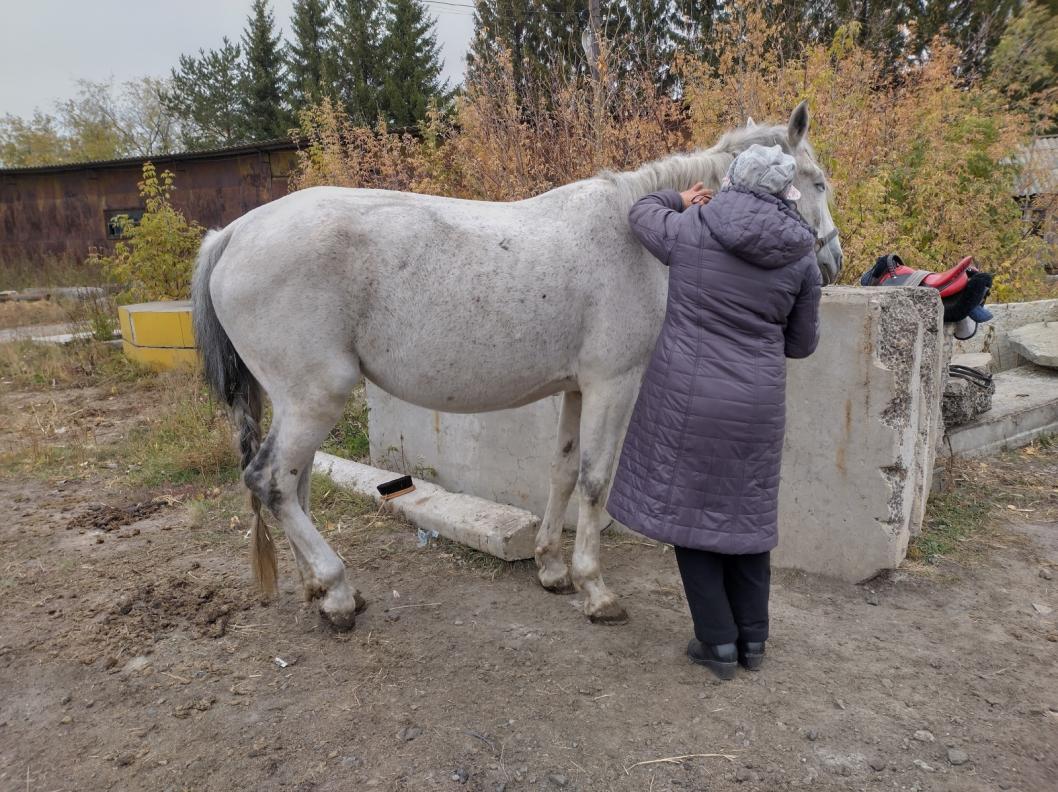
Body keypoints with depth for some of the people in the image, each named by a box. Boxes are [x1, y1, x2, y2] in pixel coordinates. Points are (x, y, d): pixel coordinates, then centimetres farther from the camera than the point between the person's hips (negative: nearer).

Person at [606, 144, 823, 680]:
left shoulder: (688, 229, -6)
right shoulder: (801, 257, -1)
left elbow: (640, 214, 16)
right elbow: (802, 344, 8)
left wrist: (679, 201, 35)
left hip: (685, 396, -2)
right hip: (757, 404, 3)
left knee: (688, 511, 10)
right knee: (748, 514, 17)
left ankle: (719, 643, 16)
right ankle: (753, 641, 28)